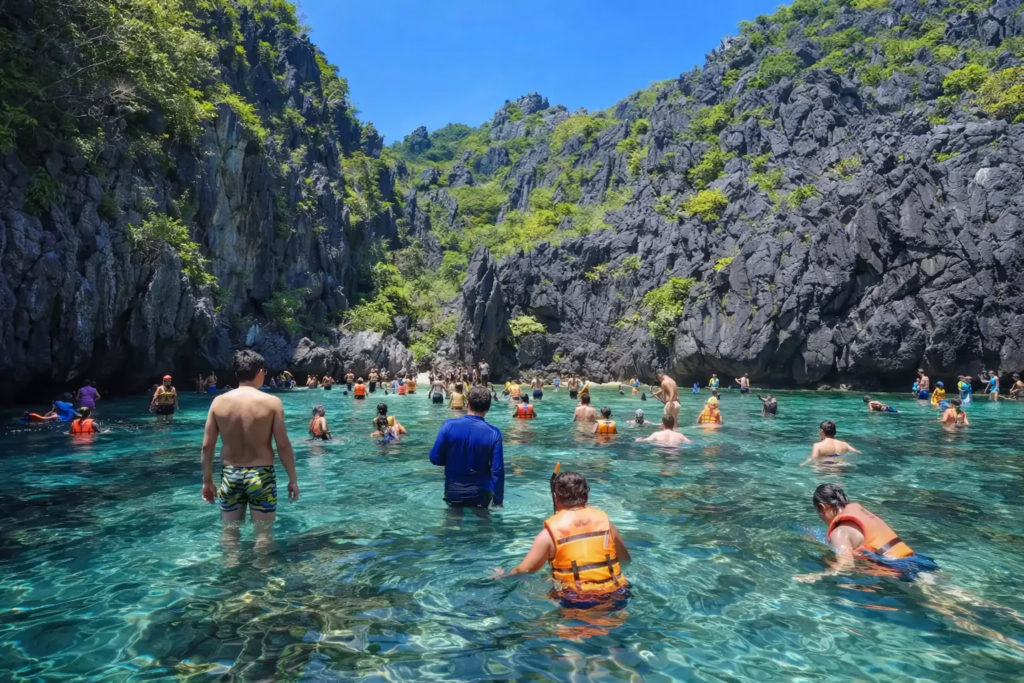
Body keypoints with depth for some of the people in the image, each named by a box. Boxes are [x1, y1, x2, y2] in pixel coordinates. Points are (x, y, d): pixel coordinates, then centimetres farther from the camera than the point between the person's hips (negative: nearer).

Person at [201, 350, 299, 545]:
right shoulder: (271, 402, -11)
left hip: (230, 476, 3)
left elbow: (207, 445, 0)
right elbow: (283, 445, -10)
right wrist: (293, 479, 0)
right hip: (261, 475, -3)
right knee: (263, 533, 9)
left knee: (229, 532, 18)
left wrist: (207, 480, 12)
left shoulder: (219, 402, -3)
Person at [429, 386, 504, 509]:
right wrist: (498, 501, -5)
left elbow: (435, 458, -7)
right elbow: (497, 471, -15)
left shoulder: (449, 425, -13)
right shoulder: (493, 433, -14)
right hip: (480, 493, 0)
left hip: (453, 492, 1)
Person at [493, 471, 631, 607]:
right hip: (614, 596, 4)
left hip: (576, 600, -4)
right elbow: (625, 560, 15)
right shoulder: (605, 522, 2)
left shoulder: (550, 532, -7)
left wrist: (503, 575, 17)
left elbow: (524, 570, -4)